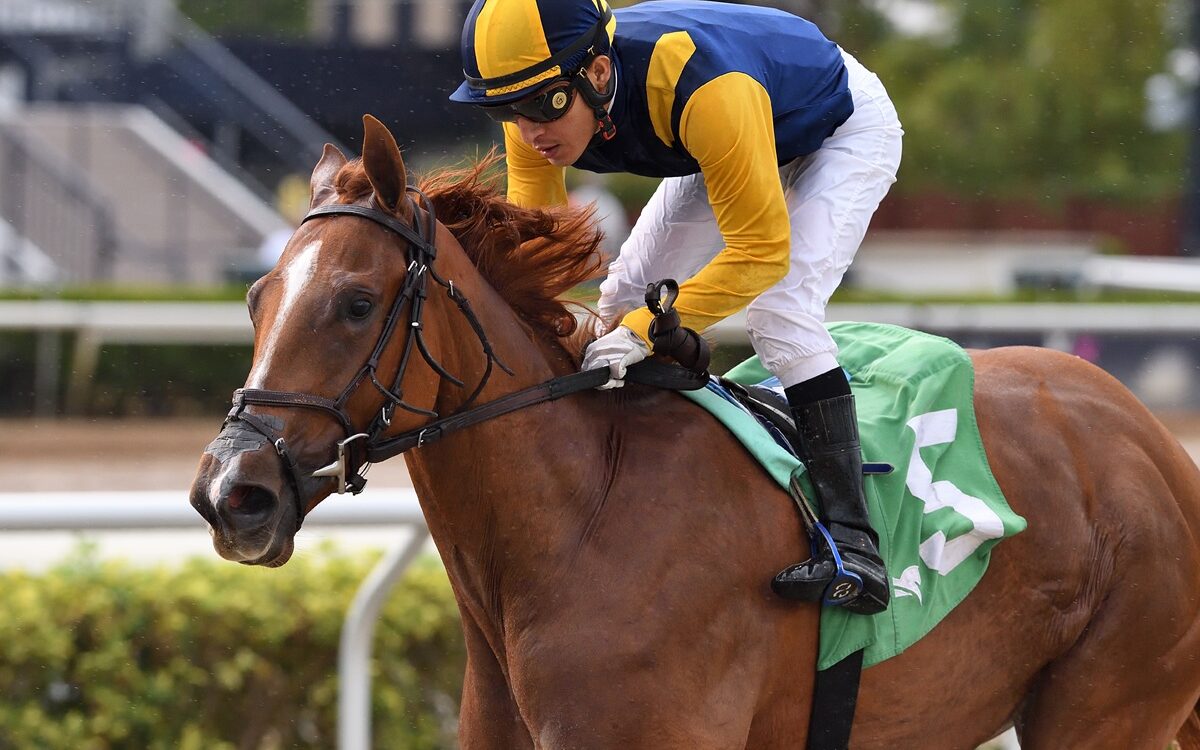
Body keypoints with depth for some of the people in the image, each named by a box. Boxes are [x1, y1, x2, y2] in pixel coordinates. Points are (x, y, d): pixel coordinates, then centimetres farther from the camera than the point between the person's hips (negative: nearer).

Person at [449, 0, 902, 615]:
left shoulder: (704, 88, -45)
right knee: (625, 294, 2)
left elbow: (760, 253, -39)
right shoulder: (537, 106, -24)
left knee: (780, 308, -26)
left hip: (848, 130, -8)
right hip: (724, 141, 8)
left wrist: (644, 331, -44)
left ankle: (852, 545, -30)